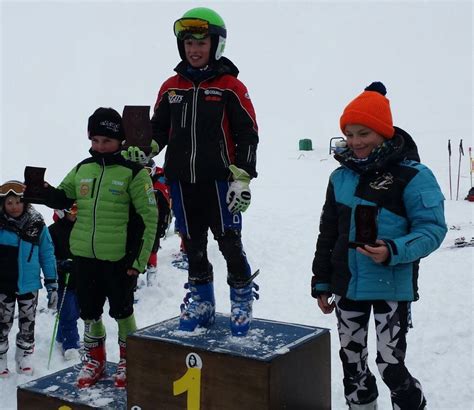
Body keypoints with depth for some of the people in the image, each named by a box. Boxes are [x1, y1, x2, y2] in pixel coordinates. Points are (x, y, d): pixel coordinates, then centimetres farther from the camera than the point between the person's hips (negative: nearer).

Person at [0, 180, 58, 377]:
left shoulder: (37, 225, -6)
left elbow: (47, 255, 0)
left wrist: (52, 284, 0)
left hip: (28, 285, 1)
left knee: (27, 324, 13)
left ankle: (25, 359, 29)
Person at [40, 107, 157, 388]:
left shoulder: (134, 172, -10)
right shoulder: (82, 169, 6)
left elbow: (149, 218, -9)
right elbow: (63, 198, 17)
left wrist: (139, 259, -12)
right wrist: (45, 191, -7)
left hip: (119, 258, -5)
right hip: (84, 255, 5)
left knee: (122, 310, 10)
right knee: (89, 311, 16)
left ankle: (129, 359, 30)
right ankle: (95, 359, 36)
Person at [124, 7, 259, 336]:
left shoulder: (230, 86, -2)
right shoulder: (171, 87, 11)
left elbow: (248, 135, -4)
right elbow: (159, 130, 17)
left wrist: (242, 178, -12)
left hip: (219, 179, -4)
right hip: (182, 181, 5)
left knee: (230, 243, -2)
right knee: (193, 245, 12)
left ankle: (242, 304, 15)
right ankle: (202, 304, 26)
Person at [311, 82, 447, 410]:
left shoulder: (412, 175, -10)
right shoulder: (341, 177, 7)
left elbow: (432, 228, -12)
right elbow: (328, 233, 14)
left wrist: (393, 252, -28)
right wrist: (321, 282, 15)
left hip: (391, 286, -5)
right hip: (347, 285, 6)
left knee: (391, 365, -4)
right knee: (352, 364, 15)